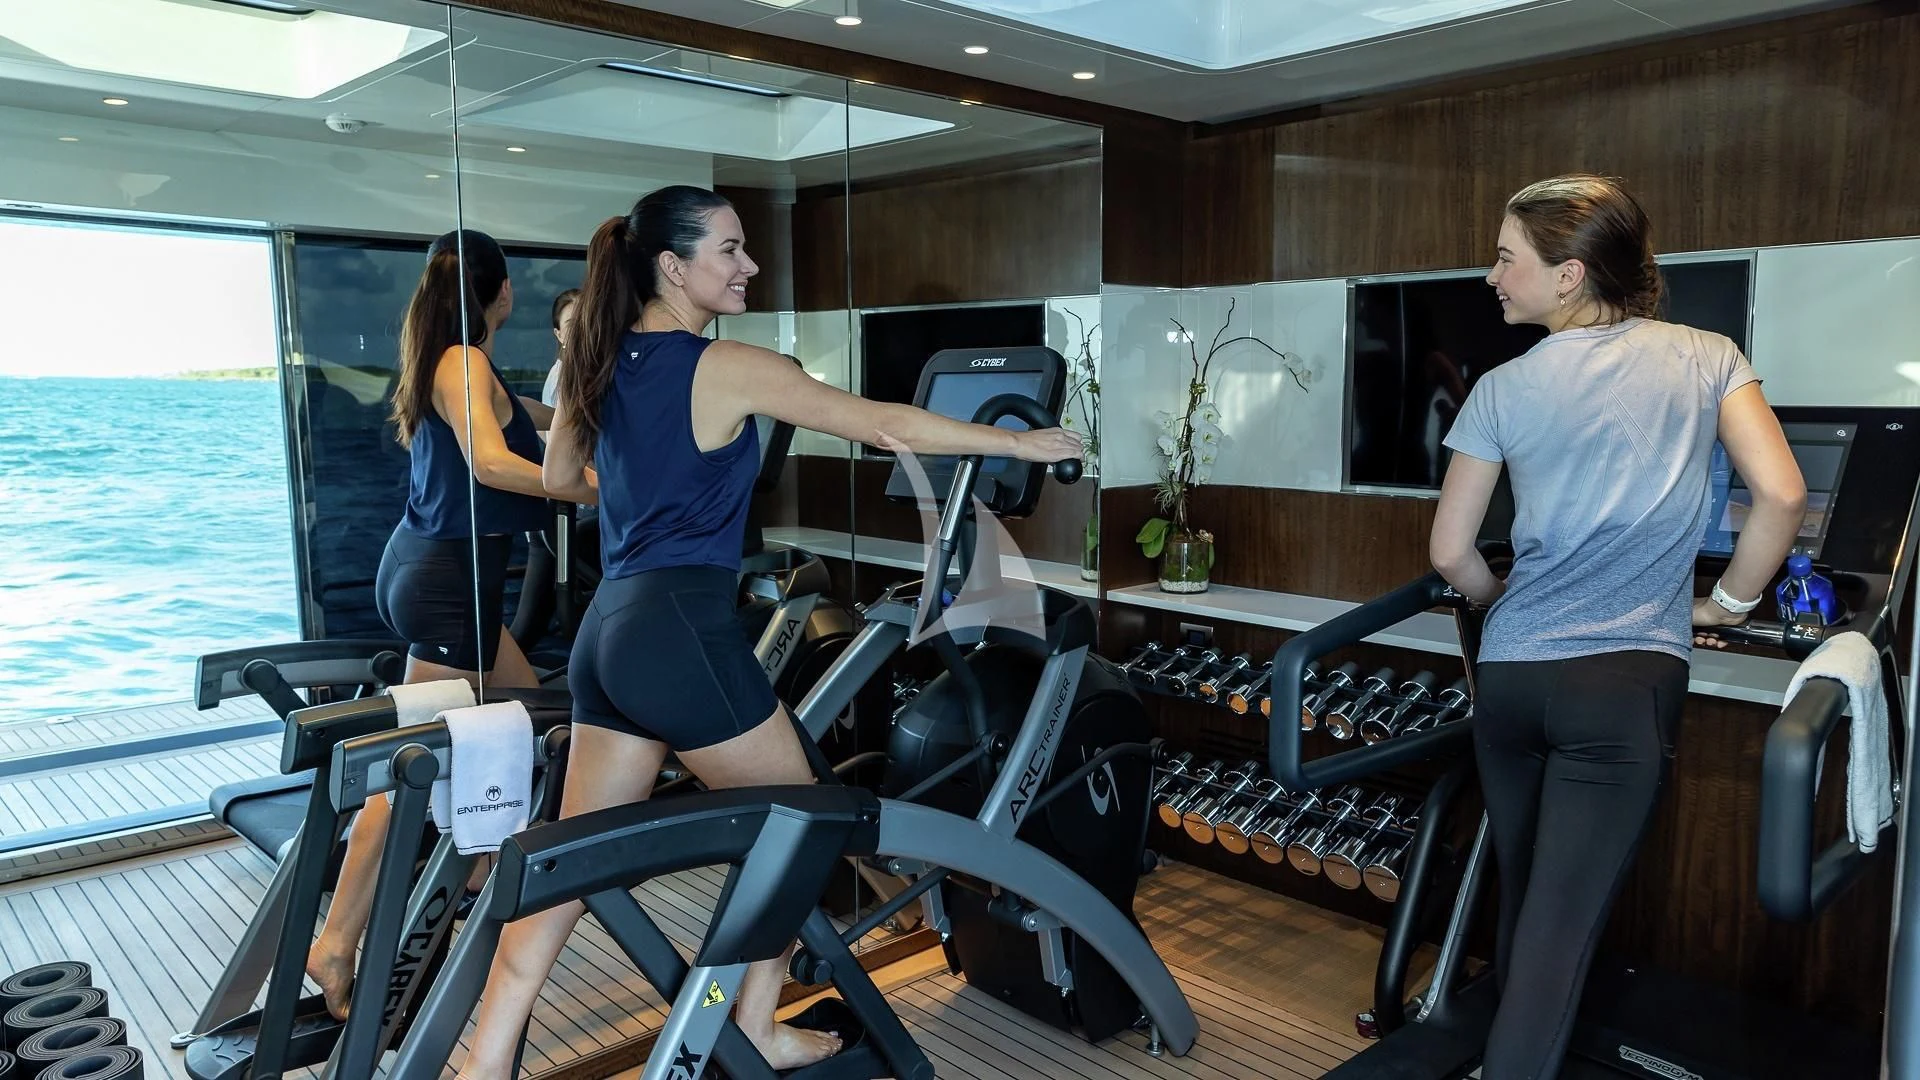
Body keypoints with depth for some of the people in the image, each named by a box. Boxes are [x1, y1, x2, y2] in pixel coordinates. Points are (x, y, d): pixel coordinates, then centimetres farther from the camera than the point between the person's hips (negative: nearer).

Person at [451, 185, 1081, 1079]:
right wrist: (1020, 443, 1)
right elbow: (886, 427, -7)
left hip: (608, 633, 8)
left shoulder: (599, 366, 13)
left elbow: (559, 481, 27)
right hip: (683, 632, -7)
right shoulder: (727, 368, -8)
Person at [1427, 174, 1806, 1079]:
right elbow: (1781, 493, -8)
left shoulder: (1504, 389, -1)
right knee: (1561, 924, 0)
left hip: (1510, 675, 2)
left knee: (1521, 896, 19)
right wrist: (1728, 603, 8)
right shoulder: (1706, 356, 1)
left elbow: (1451, 554, 1)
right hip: (1629, 679, -1)